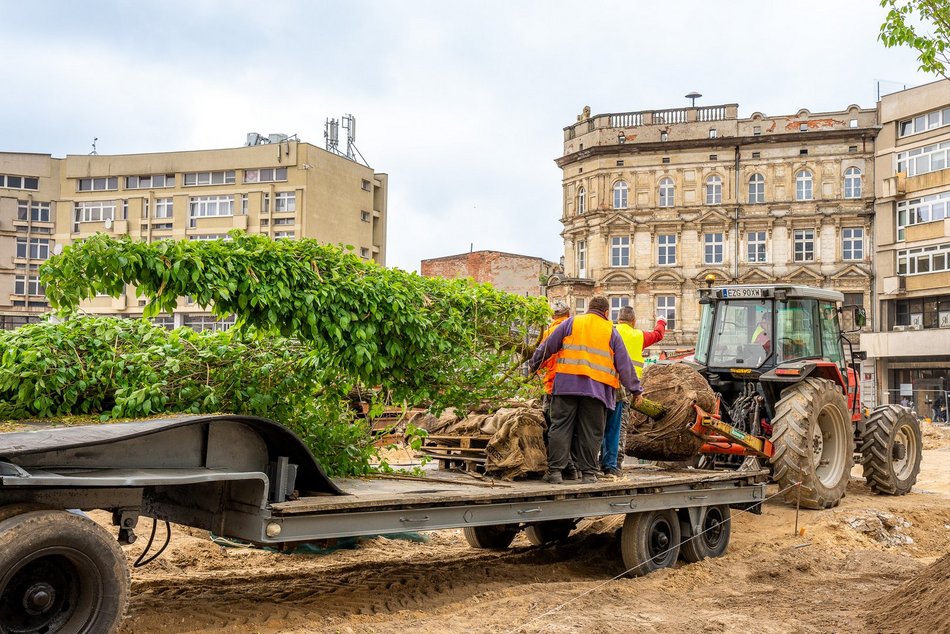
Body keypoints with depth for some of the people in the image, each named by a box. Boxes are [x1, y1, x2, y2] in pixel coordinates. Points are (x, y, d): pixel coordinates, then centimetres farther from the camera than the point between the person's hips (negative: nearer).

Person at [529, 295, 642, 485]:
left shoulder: (571, 323, 10)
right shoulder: (611, 331, 11)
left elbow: (548, 346, 12)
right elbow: (624, 364, 12)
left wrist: (534, 365, 26)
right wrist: (635, 389, 18)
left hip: (567, 384, 0)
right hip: (597, 388, 0)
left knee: (560, 428, 3)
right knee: (590, 433, 6)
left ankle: (555, 471, 1)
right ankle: (588, 473, 6)